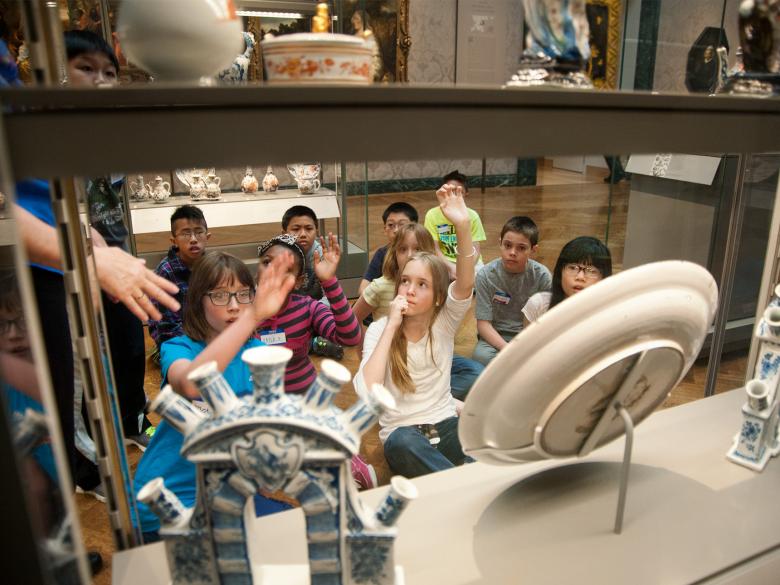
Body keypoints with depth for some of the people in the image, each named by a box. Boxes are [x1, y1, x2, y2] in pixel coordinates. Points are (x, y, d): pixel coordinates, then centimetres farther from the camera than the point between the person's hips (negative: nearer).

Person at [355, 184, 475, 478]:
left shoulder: (444, 321, -2)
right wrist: (391, 326, -23)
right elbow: (366, 391, -25)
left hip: (447, 424, 1)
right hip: (401, 432, -1)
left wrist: (463, 225, -40)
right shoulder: (379, 330, -7)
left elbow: (466, 285, -25)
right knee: (403, 444, -37)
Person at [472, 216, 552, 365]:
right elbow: (483, 323, -12)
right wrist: (506, 348, -28)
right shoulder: (486, 275, -13)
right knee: (481, 356, -32)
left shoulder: (542, 275, -10)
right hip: (496, 335, -1)